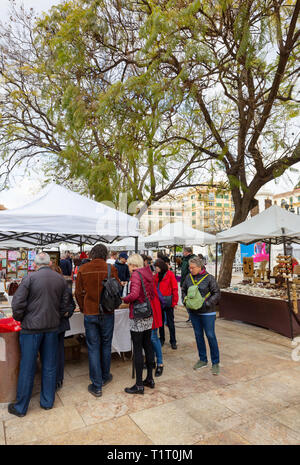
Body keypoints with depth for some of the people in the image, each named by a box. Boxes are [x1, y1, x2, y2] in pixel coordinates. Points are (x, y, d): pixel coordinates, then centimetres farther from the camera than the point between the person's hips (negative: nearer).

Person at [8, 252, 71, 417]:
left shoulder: (30, 278, -13)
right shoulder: (61, 279, 0)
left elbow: (17, 303, -14)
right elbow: (65, 303, 5)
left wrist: (20, 319, 4)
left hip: (31, 328, -3)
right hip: (52, 327, 4)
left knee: (27, 368, 9)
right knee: (49, 366, 15)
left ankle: (21, 407, 23)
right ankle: (47, 402, 29)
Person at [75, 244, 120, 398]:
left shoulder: (83, 269, -6)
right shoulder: (111, 268, -8)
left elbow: (78, 292, -2)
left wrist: (83, 309, 12)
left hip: (90, 314, 0)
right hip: (107, 314, 0)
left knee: (93, 348, 9)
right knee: (106, 345, 18)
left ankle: (97, 386, 14)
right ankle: (105, 377, 35)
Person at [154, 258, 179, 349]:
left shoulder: (170, 274, -9)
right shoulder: (157, 275, 6)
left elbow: (175, 289, -8)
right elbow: (154, 288, 10)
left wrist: (175, 302, -11)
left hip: (168, 302, -5)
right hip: (159, 302, 5)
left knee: (170, 322, 4)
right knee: (160, 321, 14)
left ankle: (173, 341, 16)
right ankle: (161, 339, 28)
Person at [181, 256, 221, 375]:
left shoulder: (209, 278, -11)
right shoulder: (189, 277, 2)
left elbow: (217, 294, -9)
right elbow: (184, 291, 15)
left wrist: (206, 304, -19)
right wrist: (185, 301, -2)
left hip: (207, 312, -5)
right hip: (193, 312, 5)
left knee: (210, 336, 1)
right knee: (198, 335, 14)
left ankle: (215, 363, 16)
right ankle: (203, 360, 29)